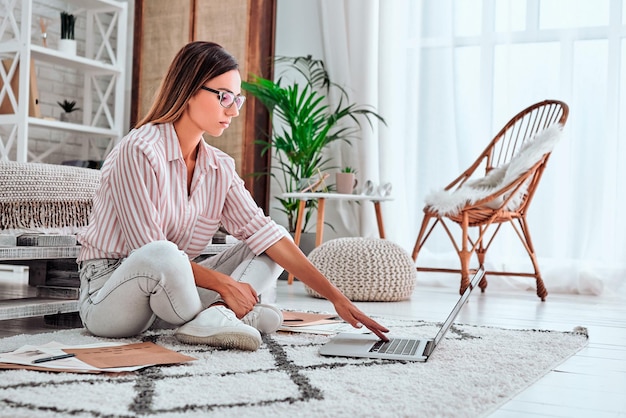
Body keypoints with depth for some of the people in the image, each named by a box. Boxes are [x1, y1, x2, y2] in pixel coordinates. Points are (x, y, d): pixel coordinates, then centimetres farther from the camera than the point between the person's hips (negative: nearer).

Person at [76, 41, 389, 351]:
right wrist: (223, 284, -18)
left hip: (169, 286, 7)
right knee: (161, 255, -40)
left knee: (270, 250, -1)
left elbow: (266, 234, -4)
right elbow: (151, 252, -21)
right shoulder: (140, 151, -17)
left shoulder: (220, 168, 3)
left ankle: (213, 316, -26)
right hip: (107, 291, -7)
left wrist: (336, 297, -11)